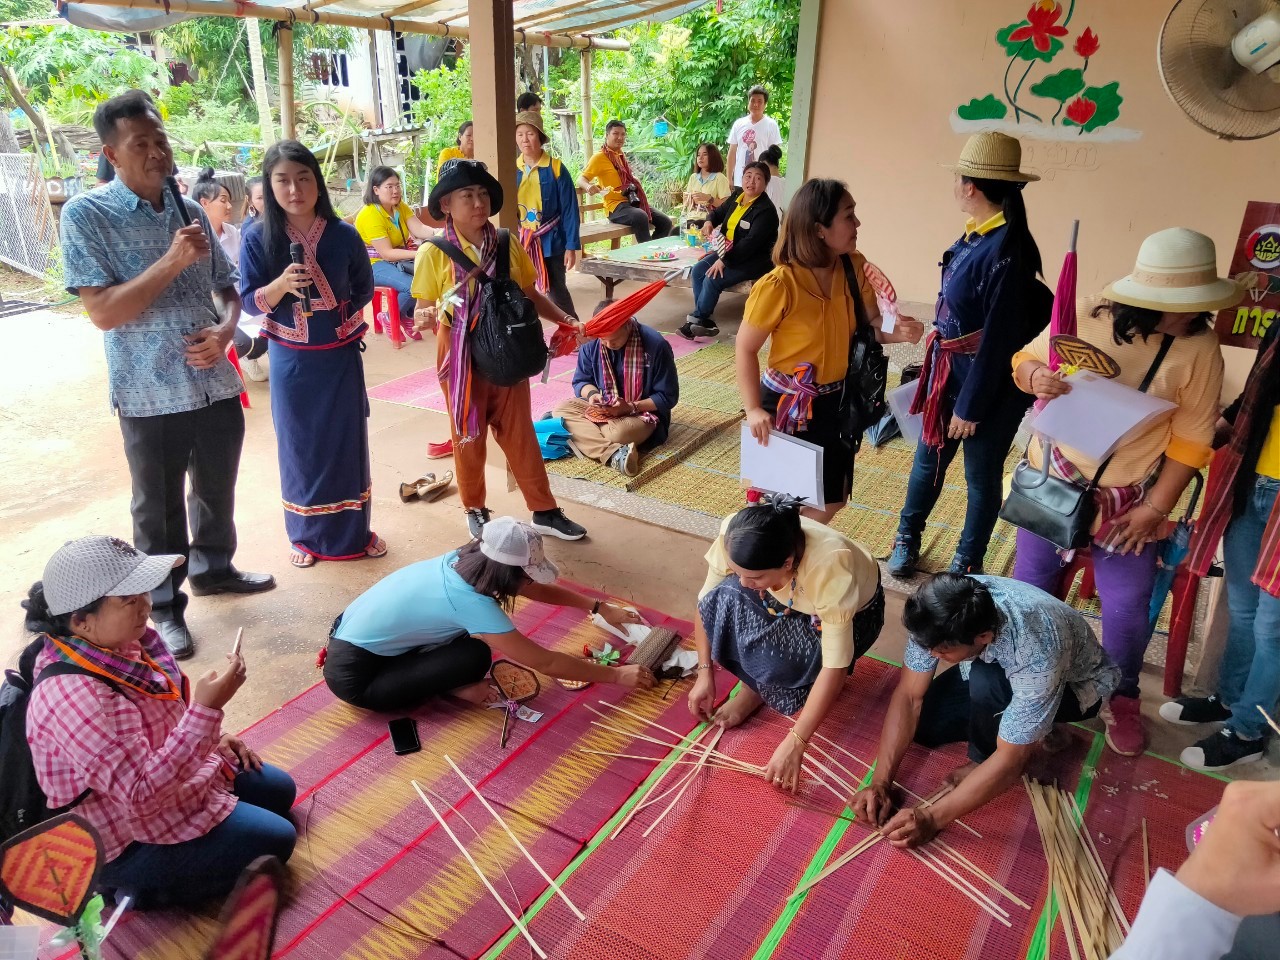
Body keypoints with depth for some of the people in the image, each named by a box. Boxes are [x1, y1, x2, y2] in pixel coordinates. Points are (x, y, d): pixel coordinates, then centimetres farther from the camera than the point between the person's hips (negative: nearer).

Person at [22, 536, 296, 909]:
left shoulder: (112, 645, -8)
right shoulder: (73, 697, -36)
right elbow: (142, 795, -35)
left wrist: (212, 737, 2)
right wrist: (206, 711, -39)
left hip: (159, 774, 9)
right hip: (131, 839, -9)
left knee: (280, 790, 19)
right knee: (275, 841, -5)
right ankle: (141, 887, 4)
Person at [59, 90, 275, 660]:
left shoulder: (190, 210, 6)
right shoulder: (85, 216, -9)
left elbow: (227, 288, 13)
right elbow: (103, 312, -17)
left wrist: (224, 332, -9)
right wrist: (172, 261, -24)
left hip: (216, 383, 5)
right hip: (150, 394, -5)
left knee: (217, 489, 21)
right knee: (159, 508, 10)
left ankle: (213, 568, 44)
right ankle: (164, 606, 28)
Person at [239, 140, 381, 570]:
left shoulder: (344, 234, -7)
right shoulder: (258, 238, -9)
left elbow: (364, 290, 6)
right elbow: (250, 301, -8)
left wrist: (333, 310, -1)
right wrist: (281, 284, -25)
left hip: (341, 356, 1)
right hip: (291, 361, -1)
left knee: (347, 441, 9)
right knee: (300, 445, 9)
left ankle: (354, 532, 25)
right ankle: (307, 535, 25)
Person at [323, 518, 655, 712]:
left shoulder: (463, 560, -5)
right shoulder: (471, 603, -27)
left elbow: (539, 590, 11)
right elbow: (546, 663, -21)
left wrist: (599, 607, 12)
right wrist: (617, 675, -12)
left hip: (353, 632, 8)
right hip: (353, 675, -8)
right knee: (475, 657, -19)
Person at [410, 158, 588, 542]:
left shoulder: (508, 244, -1)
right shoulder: (434, 252, -9)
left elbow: (530, 295, 8)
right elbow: (425, 310, -6)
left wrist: (565, 319, -5)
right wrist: (424, 318, -30)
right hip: (461, 358, -2)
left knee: (519, 434, 11)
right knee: (468, 437, 11)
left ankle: (545, 511, 22)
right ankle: (475, 510, 30)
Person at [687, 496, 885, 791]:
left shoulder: (829, 567, -42)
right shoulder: (735, 536, -31)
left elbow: (835, 667, -38)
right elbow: (708, 602, -14)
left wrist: (794, 743, -39)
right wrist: (705, 673, -17)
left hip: (852, 612, -4)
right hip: (787, 605, 4)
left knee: (776, 659, -33)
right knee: (724, 597, -27)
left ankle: (756, 691, 1)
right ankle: (755, 683, -5)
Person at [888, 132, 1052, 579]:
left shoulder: (1006, 252, -25)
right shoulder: (976, 236, 0)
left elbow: (1000, 338, -24)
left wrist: (971, 406, -19)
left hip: (989, 382, -8)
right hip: (952, 368, 8)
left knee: (981, 475, 10)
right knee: (930, 457, 20)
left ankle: (968, 564, 29)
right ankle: (907, 537, 40)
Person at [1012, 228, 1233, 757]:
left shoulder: (1200, 348, -11)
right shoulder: (1086, 318, -12)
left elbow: (1191, 441, -7)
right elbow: (1024, 360, 1)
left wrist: (1155, 508, -10)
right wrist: (1035, 375, -23)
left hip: (1126, 499, 0)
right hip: (1051, 481, 1)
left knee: (1128, 607, 6)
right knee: (1031, 588, 14)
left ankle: (1123, 699, 32)